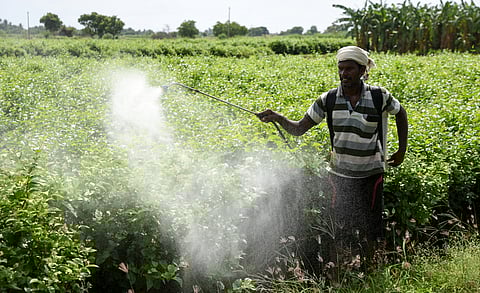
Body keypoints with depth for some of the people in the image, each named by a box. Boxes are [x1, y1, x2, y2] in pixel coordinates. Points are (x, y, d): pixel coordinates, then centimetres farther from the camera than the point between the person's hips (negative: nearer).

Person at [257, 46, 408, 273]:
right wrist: (278, 118, -25)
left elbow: (400, 114, 10)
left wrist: (402, 151, 9)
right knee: (340, 228, 6)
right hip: (339, 174, 1)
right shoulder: (328, 100, -7)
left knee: (370, 227, 7)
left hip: (371, 175, -1)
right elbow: (298, 129, -6)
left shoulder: (379, 97, -10)